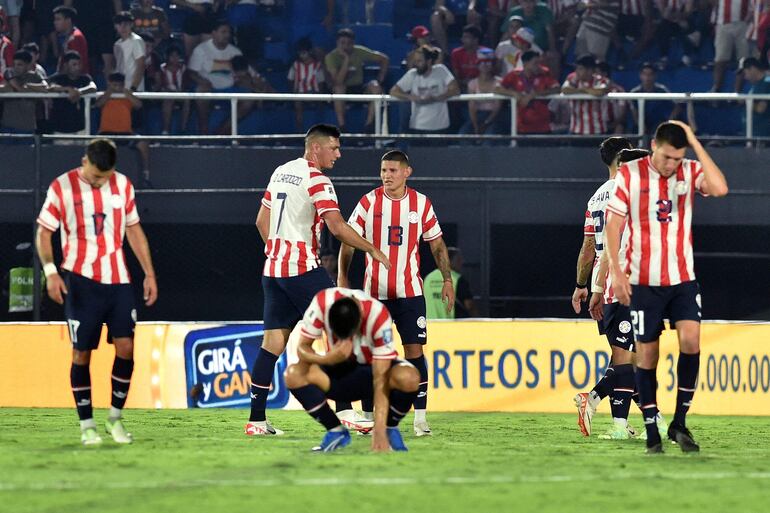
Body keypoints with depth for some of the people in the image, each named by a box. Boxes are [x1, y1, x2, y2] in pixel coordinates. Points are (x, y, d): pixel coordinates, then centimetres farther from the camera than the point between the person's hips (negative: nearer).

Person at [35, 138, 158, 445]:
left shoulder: (122, 186, 7)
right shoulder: (62, 188, -4)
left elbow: (134, 231, 15)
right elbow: (44, 233, -1)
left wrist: (149, 273, 12)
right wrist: (50, 271, -15)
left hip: (118, 279, 3)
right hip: (81, 281, -3)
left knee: (125, 346, -5)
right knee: (82, 352, -2)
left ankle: (115, 417, 10)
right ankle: (87, 425, 7)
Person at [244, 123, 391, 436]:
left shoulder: (281, 172, 14)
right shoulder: (315, 179, -11)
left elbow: (262, 221, 21)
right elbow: (337, 226, -18)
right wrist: (372, 249, -8)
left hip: (273, 268, 8)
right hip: (302, 269, -8)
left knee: (273, 340, 7)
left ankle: (256, 419, 3)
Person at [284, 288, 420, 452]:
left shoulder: (378, 315, -32)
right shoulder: (322, 303, -26)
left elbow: (380, 379, -32)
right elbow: (302, 347, -18)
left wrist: (379, 432, -38)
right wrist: (329, 359, -41)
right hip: (340, 371, 3)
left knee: (408, 378, -36)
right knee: (293, 374, -26)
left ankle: (390, 429, -6)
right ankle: (336, 431, -7)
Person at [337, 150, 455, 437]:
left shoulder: (421, 204, 3)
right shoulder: (368, 203, -1)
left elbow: (437, 244, 11)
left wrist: (447, 280, 7)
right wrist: (342, 277, -3)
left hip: (410, 292, 0)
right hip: (374, 292, 0)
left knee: (414, 350, -5)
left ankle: (420, 418, -3)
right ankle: (368, 417, 7)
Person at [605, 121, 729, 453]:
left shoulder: (691, 171, 0)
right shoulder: (629, 175, -4)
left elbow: (720, 188, -21)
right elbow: (613, 225, -2)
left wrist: (694, 142, -17)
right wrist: (616, 273, -10)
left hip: (683, 279, 1)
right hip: (643, 282, -1)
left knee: (690, 340, -16)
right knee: (647, 354, 0)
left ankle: (680, 423, -3)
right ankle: (652, 434, 8)